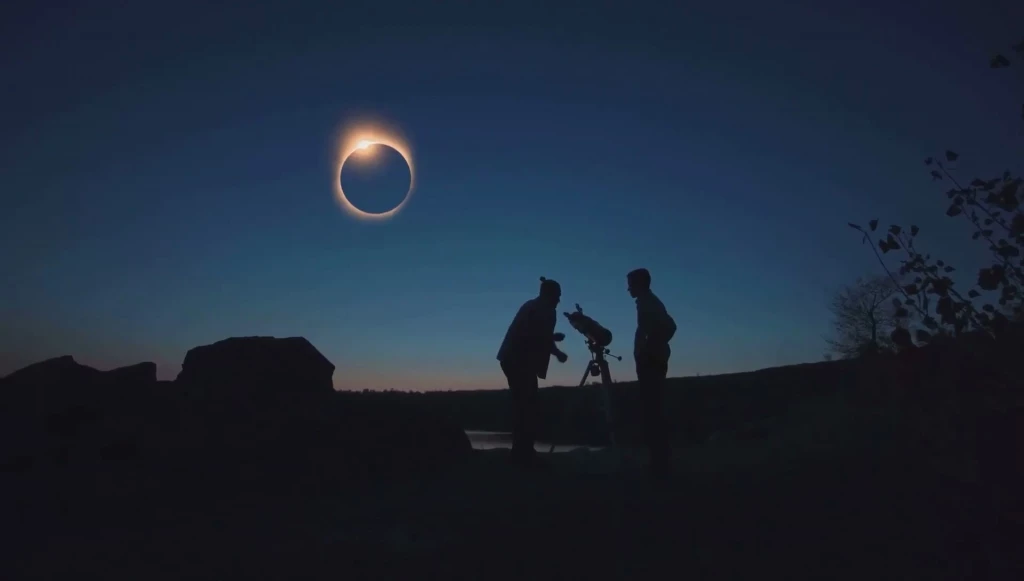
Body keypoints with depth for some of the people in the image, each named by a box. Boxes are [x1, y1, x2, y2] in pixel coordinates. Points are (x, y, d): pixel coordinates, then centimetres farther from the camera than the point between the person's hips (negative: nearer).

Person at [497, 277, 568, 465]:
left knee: (521, 403, 10)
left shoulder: (531, 305, 22)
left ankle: (520, 451, 13)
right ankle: (524, 452, -5)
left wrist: (552, 337, 22)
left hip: (511, 357, 9)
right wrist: (558, 353, 6)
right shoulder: (545, 309, -4)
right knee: (527, 404, -6)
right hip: (521, 360, -9)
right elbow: (543, 338, -9)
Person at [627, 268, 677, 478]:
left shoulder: (647, 303, -8)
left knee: (653, 409, -9)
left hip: (650, 361, -10)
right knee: (653, 409, 9)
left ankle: (661, 462, -7)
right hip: (653, 361, 10)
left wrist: (651, 348, -17)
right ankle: (661, 461, 12)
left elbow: (668, 325, -22)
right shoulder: (650, 303, 20)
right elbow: (668, 325, 21)